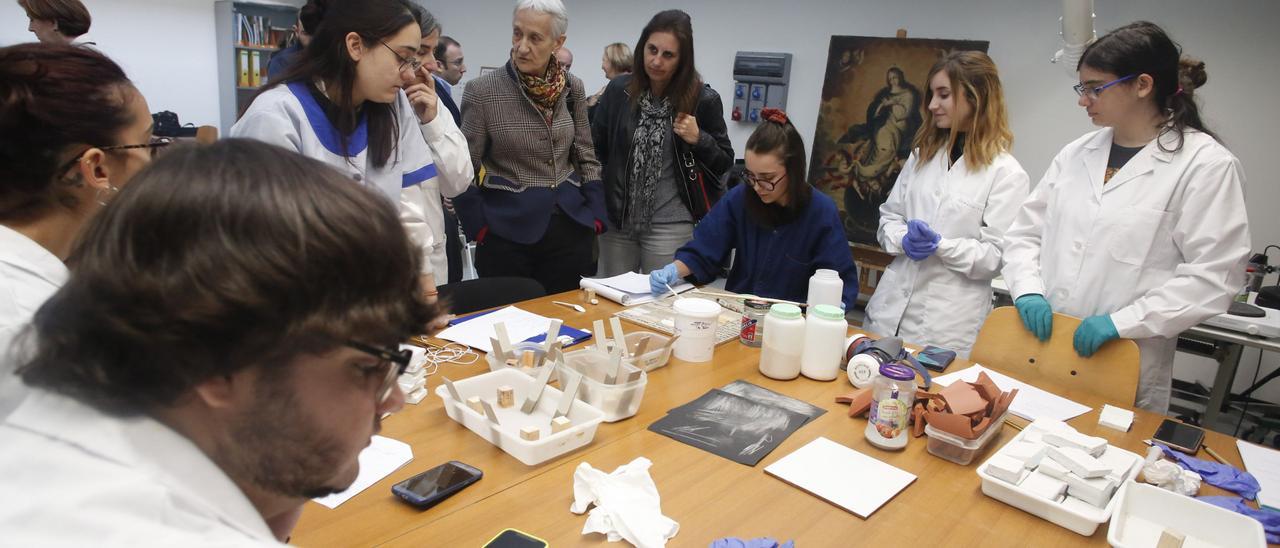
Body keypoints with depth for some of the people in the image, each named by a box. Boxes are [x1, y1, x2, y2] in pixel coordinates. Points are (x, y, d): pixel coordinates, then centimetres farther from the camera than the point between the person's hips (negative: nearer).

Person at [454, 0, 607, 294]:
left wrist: (596, 214, 3)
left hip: (570, 228, 3)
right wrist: (479, 227, -8)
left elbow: (586, 158, 10)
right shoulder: (482, 91, -8)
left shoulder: (573, 88, 3)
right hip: (508, 233, -3)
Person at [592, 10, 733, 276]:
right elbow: (596, 149, 8)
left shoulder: (703, 99, -7)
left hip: (670, 225, -3)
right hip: (616, 219, 3)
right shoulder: (619, 89, -1)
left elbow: (724, 163, 2)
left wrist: (698, 139, -17)